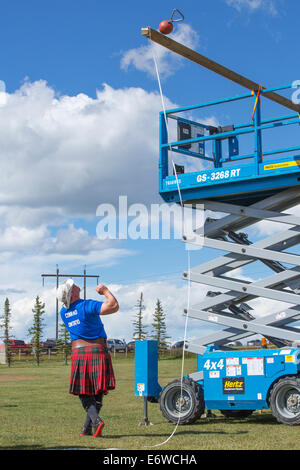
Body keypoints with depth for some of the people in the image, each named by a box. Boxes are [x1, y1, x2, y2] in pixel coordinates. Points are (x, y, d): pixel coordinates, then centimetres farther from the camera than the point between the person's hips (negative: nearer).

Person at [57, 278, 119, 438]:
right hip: (98, 351, -3)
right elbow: (114, 306, -18)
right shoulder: (86, 306, -12)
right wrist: (105, 291, -4)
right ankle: (87, 427, 7)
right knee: (98, 391, 8)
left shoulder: (63, 312, 6)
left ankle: (96, 420, -16)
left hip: (78, 352, 3)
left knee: (84, 393, 6)